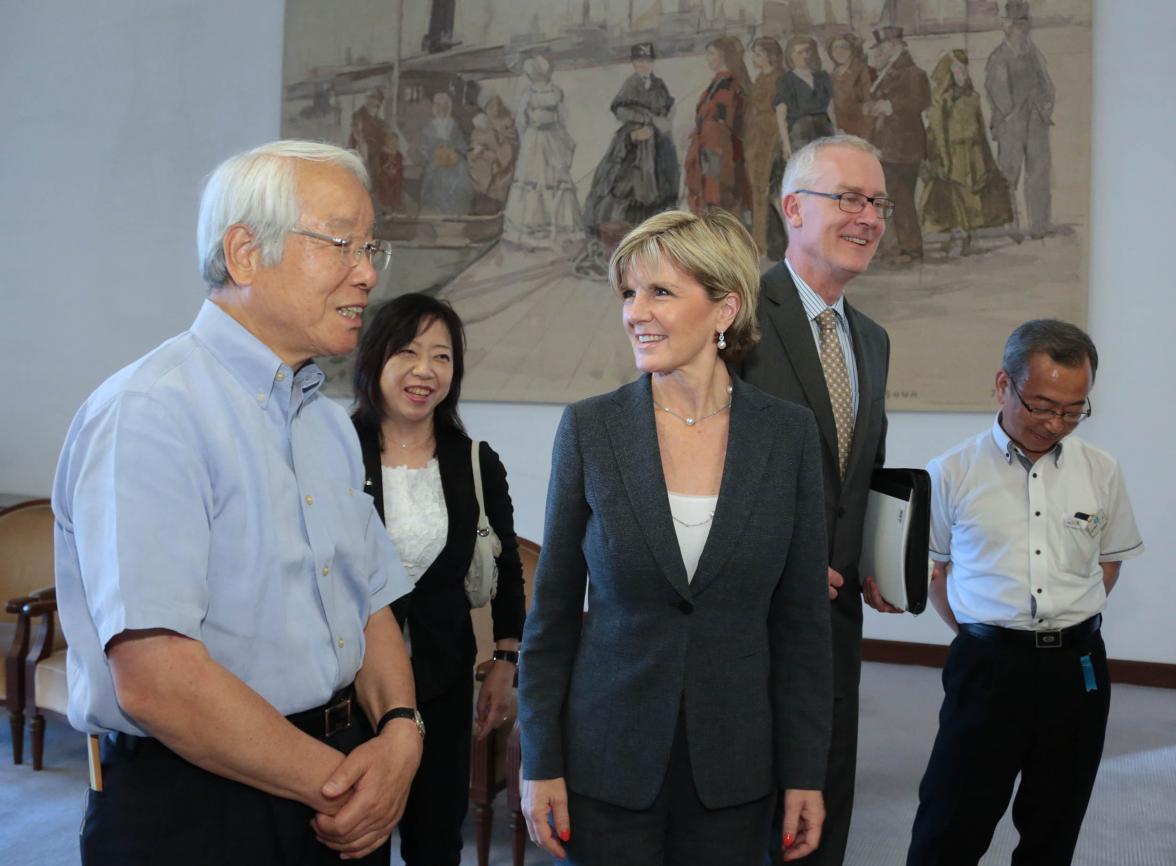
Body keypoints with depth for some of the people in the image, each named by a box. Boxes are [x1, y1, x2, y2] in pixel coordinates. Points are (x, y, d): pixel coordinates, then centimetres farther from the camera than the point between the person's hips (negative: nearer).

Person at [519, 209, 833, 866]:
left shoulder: (789, 433, -4)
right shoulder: (589, 429, -6)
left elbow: (802, 616, 0)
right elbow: (553, 613, -1)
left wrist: (805, 772, 0)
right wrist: (541, 763, -2)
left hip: (734, 765, 1)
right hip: (609, 761, 0)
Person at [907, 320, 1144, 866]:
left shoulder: (1100, 471, 4)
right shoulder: (952, 473, -4)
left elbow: (1109, 559, 17)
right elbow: (933, 567, 6)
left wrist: (1071, 622, 6)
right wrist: (977, 633, -1)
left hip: (1078, 668, 3)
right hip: (987, 664, -3)